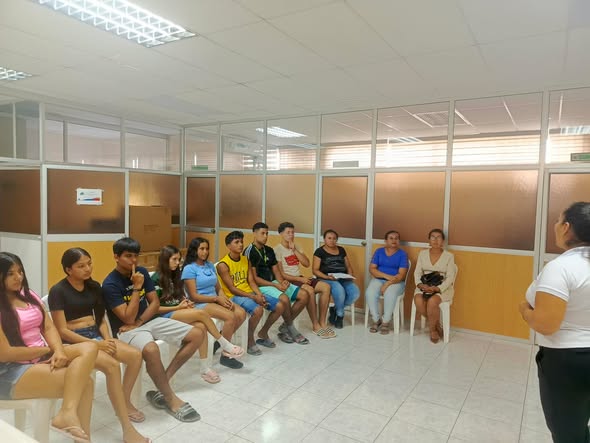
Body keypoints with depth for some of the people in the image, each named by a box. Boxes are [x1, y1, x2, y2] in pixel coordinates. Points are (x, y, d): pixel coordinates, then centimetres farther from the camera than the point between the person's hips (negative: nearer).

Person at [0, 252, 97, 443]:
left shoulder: (28, 295, 11)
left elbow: (49, 327, 5)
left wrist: (59, 351, -14)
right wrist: (48, 349, -8)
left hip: (43, 356, 7)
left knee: (89, 348, -22)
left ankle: (67, 413, -32)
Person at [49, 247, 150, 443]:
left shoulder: (94, 286, 8)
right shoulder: (58, 291, -11)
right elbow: (62, 331, -14)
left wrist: (107, 338, -8)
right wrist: (96, 344, -20)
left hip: (96, 335, 6)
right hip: (73, 341, -6)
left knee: (135, 355, -16)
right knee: (112, 365, -31)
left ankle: (125, 402, 9)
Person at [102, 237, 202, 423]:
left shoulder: (142, 272, 3)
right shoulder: (110, 284, -15)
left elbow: (155, 303, 5)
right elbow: (128, 318, -19)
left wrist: (139, 322, -11)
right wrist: (136, 288, -21)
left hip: (149, 320, 7)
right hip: (127, 330, -7)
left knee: (197, 335, -8)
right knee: (151, 349, -42)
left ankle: (162, 383, -6)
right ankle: (171, 399, -19)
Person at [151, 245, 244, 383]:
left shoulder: (174, 276, 16)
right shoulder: (156, 279, -7)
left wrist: (186, 303, -1)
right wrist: (178, 307, -14)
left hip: (179, 312, 7)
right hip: (165, 316, -7)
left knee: (201, 326, -27)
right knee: (201, 313, -28)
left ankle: (204, 368, -23)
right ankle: (225, 345, -13)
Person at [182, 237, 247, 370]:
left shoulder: (210, 265, 14)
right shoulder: (189, 269, -7)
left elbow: (218, 288, 13)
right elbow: (194, 296, -12)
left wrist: (225, 298, -8)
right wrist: (217, 298, -15)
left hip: (216, 300, 7)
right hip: (200, 304, -7)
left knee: (241, 314, -17)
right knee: (230, 317, -28)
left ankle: (219, 340, 3)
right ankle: (226, 355, -13)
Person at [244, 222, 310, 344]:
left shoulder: (269, 250, 15)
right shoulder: (249, 252, -9)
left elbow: (276, 271, 14)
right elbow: (254, 278, -14)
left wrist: (282, 282, -9)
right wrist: (275, 285, -18)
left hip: (273, 282, 8)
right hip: (260, 286, -8)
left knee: (304, 295, -5)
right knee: (284, 298, -34)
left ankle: (284, 328, 3)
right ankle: (291, 329, -6)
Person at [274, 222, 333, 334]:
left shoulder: (296, 247, 15)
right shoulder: (277, 250, -7)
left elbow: (307, 264, 3)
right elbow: (280, 274, -13)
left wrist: (294, 250, -6)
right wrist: (300, 279, -17)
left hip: (299, 278, 7)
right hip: (287, 281, -7)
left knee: (325, 287, -12)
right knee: (310, 290, -33)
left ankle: (322, 322, -8)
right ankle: (315, 326, -19)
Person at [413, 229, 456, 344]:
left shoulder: (449, 256, -2)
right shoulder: (422, 253, 7)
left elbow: (450, 278, -7)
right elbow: (417, 272, 4)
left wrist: (437, 288, -22)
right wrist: (420, 284, -16)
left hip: (443, 288, -3)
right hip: (425, 286, 3)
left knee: (432, 302, -34)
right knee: (418, 301, -29)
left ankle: (432, 329, -6)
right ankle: (437, 325, -3)